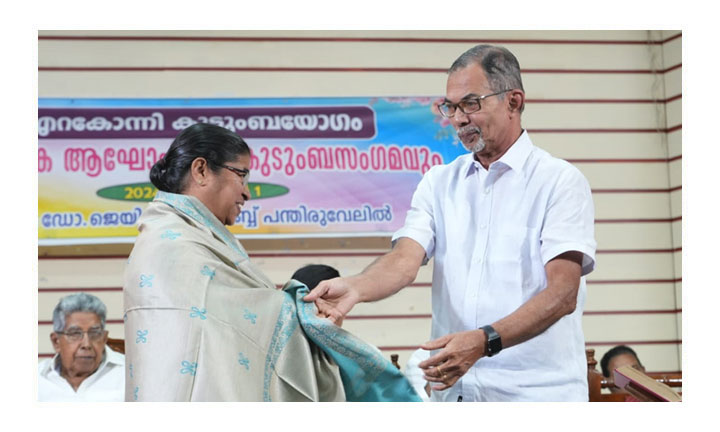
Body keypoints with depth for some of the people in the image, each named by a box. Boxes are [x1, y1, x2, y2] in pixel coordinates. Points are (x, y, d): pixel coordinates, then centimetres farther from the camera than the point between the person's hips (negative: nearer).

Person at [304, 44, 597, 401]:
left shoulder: (561, 181, -3)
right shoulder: (439, 183, 12)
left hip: (538, 390, -4)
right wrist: (354, 288, -25)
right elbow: (405, 260, -3)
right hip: (453, 387, 4)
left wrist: (485, 341, -27)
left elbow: (563, 294, -14)